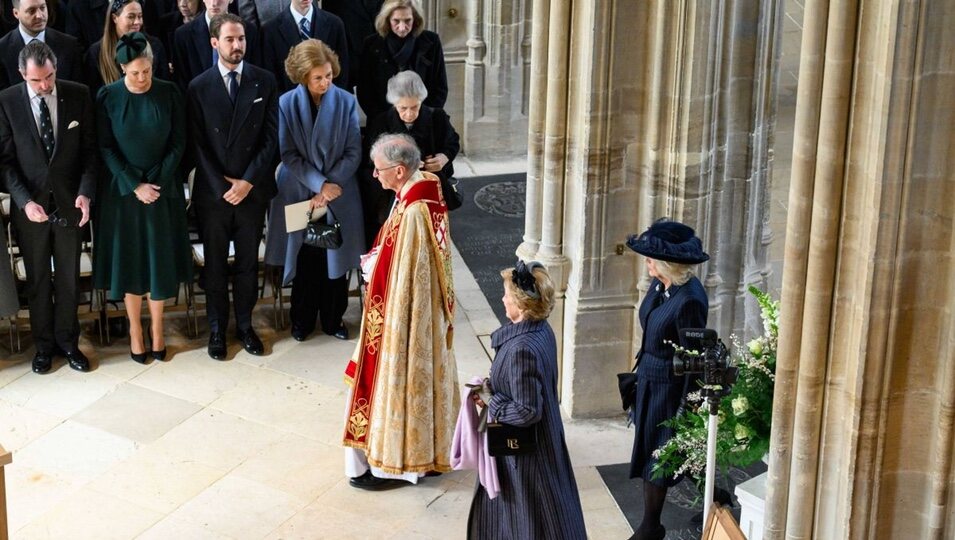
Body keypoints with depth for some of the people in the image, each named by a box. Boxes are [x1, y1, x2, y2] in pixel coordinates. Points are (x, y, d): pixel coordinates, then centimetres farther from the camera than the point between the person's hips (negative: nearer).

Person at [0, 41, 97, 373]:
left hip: (70, 204, 1)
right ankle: (44, 344, 26)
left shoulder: (78, 95, -4)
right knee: (37, 280, 12)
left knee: (69, 278, 11)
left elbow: (89, 149, 0)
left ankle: (68, 342, 26)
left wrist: (85, 193, -12)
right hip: (30, 206, -1)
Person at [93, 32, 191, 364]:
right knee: (129, 259, 5)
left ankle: (156, 330, 20)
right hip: (124, 190, 0)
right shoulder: (108, 97, -7)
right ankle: (135, 332, 17)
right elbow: (105, 148, -6)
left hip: (163, 188, 1)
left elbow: (178, 143, -2)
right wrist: (134, 186, -13)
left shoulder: (169, 93, -6)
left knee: (160, 259, 6)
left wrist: (157, 183, -10)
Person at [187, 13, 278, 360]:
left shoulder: (264, 81, 0)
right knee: (215, 264, 10)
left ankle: (245, 325, 24)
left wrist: (248, 181, -10)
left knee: (248, 263, 11)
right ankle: (217, 329, 22)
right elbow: (198, 144, -4)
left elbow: (271, 136, -3)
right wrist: (223, 186, -10)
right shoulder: (199, 87, -3)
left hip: (252, 189, 1)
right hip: (213, 190, -1)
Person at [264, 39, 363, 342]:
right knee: (305, 259, 8)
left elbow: (353, 152, -5)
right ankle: (302, 320, 24)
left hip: (338, 194, 1)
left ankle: (333, 319, 24)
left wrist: (331, 186, -14)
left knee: (336, 258, 9)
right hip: (300, 193, -1)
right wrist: (320, 184, -17)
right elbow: (289, 155, -8)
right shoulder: (287, 104, -7)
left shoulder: (346, 103, -5)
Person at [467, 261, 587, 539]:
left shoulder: (522, 349, -32)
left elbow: (527, 411, -28)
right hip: (543, 435, 9)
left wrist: (490, 404, -15)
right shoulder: (540, 329, -3)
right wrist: (492, 386, 2)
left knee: (530, 516, 10)